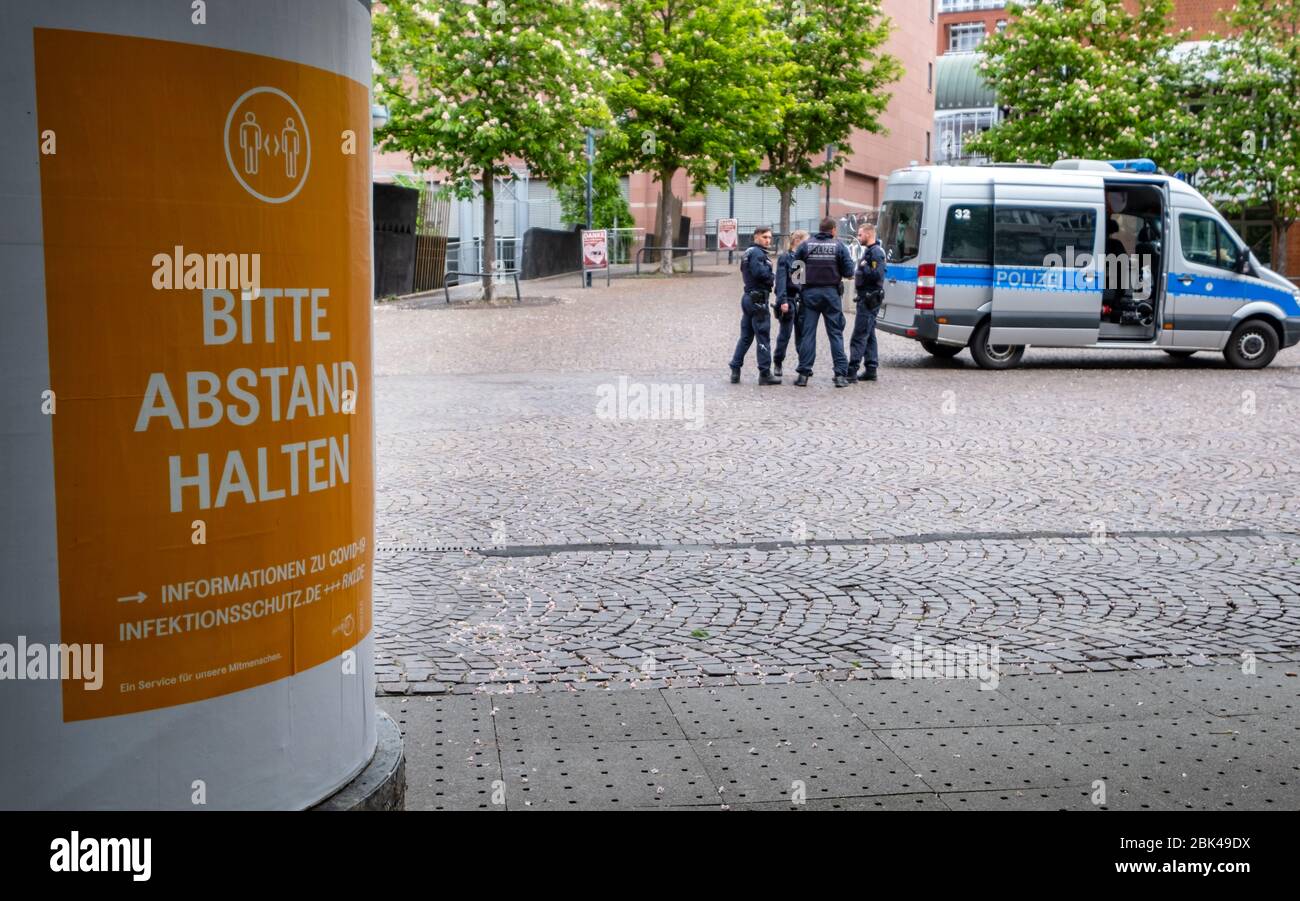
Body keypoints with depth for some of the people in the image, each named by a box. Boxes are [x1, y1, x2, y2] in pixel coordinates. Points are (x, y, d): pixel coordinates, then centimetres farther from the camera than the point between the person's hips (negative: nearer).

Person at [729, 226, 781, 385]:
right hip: (758, 299, -10)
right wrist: (771, 277, -8)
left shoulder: (748, 253, 18)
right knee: (763, 338, -4)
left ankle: (735, 370, 12)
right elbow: (759, 272, -27)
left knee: (746, 336, 13)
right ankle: (765, 374, -1)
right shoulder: (757, 253, -14)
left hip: (748, 297, 10)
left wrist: (768, 278, 6)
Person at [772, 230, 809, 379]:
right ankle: (777, 363, 11)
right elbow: (781, 280, -12)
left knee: (802, 333, 5)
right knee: (785, 333, 0)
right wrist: (783, 300, -21)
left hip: (802, 300, 5)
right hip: (789, 299, -5)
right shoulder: (784, 258, -5)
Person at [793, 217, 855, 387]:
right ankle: (841, 374, 2)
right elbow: (849, 272, -5)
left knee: (807, 333, 5)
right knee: (836, 333, 5)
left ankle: (804, 374, 3)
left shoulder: (806, 245, 1)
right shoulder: (839, 246, -3)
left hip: (810, 292, 1)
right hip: (831, 293, -1)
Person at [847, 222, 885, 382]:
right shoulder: (868, 251, 19)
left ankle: (852, 371, -14)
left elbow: (877, 275, -24)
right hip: (866, 299, 11)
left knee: (859, 336, -12)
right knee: (869, 336, 12)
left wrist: (862, 268, -20)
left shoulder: (876, 252, -13)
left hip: (869, 300, -11)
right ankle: (870, 370, 16)